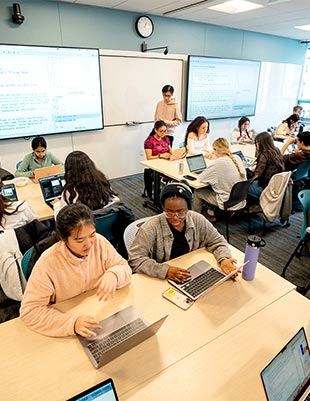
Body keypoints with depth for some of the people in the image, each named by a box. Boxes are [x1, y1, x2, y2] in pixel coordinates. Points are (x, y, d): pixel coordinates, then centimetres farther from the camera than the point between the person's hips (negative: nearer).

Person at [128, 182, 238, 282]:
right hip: (162, 282, -3)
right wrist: (165, 270, -31)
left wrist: (224, 260, -16)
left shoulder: (197, 220, -6)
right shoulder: (152, 228, -18)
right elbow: (134, 259, -21)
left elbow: (217, 242, 4)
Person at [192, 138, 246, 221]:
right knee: (212, 187, 27)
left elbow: (201, 178, -15)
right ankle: (210, 213, 35)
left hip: (228, 203, -7)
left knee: (197, 192, 9)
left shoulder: (219, 163, -23)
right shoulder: (237, 158, -2)